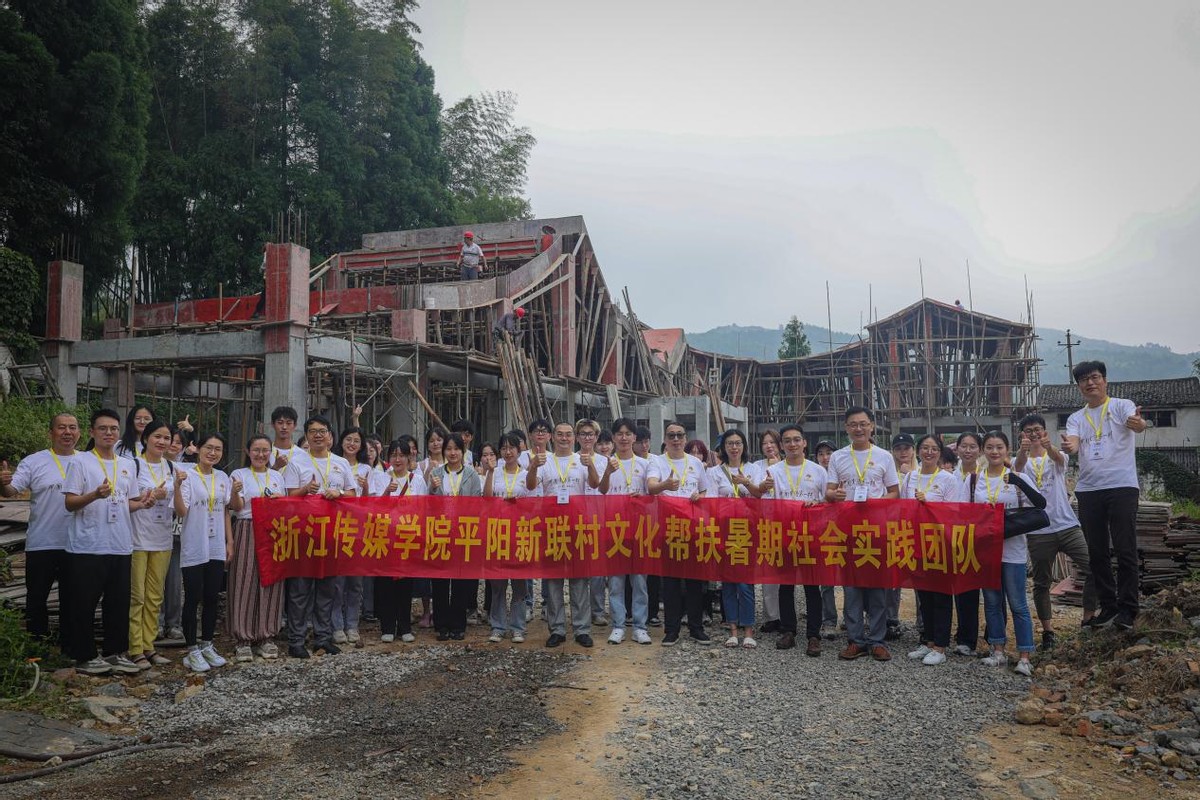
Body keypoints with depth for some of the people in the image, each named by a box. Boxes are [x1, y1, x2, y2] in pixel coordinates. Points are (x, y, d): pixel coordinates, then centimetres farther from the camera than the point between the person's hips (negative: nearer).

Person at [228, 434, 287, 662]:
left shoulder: (277, 476, 17)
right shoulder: (239, 475, 6)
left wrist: (280, 499, -2)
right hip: (247, 531, -3)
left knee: (270, 583, 2)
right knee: (245, 583, -6)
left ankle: (266, 637, 9)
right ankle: (242, 639, 0)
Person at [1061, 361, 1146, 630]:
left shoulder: (1121, 406, 2)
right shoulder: (1076, 418, 13)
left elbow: (1137, 425, -21)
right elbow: (1073, 445, -6)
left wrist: (1138, 423, -46)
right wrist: (1068, 448, -31)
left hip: (1121, 486, -4)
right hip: (1088, 489, 4)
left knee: (1125, 550, -2)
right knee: (1097, 552, 8)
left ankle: (1127, 608, 5)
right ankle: (1108, 606, 18)